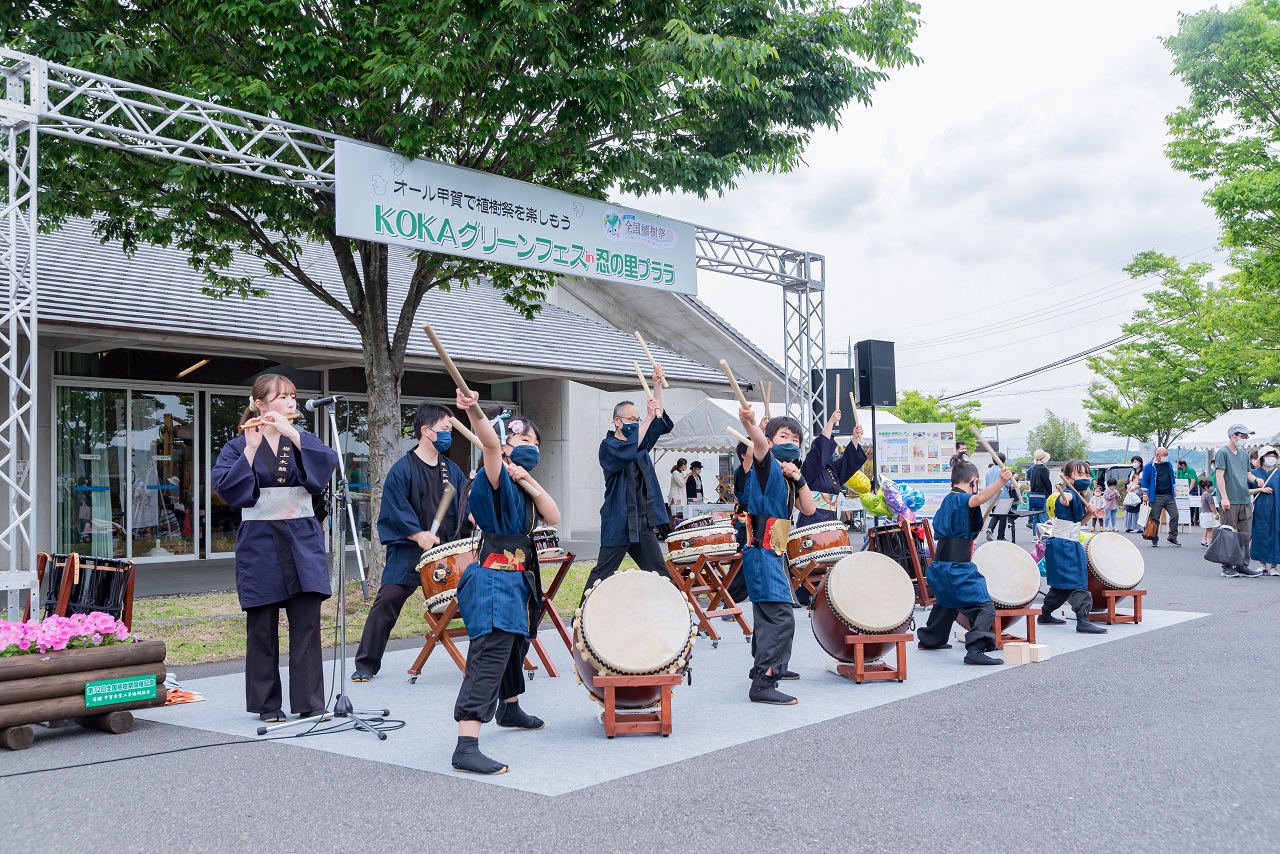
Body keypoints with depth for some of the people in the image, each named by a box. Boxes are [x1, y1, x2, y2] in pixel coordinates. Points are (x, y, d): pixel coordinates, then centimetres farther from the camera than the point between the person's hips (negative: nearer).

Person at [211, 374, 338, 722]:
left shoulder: (303, 440, 10)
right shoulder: (239, 446, 2)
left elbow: (328, 461, -11)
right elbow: (225, 486, -13)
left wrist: (292, 434, -19)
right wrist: (251, 449, -17)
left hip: (302, 542, 2)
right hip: (260, 545, -2)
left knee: (307, 625, -2)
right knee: (262, 628, 4)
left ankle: (310, 703, 4)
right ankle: (267, 704, 16)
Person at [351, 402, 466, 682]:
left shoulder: (452, 470, 11)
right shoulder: (402, 469, -6)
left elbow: (465, 504, 14)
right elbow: (394, 509, -11)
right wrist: (418, 535, -20)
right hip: (410, 551, -5)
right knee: (387, 601, -6)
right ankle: (366, 663, 6)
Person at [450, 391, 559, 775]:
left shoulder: (524, 486, 15)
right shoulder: (496, 481, -11)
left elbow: (554, 518, 2)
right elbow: (490, 444, -33)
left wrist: (530, 481, -9)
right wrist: (474, 411, -53)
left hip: (519, 579, 9)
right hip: (493, 579, -9)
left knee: (515, 645, 27)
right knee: (489, 655, -20)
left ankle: (509, 708, 52)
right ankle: (466, 747, -26)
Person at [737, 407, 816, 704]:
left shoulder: (788, 476, 15)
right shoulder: (767, 465, -9)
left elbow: (809, 509, 8)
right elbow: (759, 444, -32)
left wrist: (799, 478, -6)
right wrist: (749, 423, -54)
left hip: (776, 553, 10)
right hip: (762, 553, -10)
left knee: (768, 614, 23)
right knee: (780, 617, -18)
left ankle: (772, 667, 40)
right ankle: (763, 684, -19)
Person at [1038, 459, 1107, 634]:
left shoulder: (1079, 497, 13)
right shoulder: (1070, 494, -16)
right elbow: (1065, 498, -42)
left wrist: (1088, 512, 3)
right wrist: (1064, 499, -66)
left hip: (1071, 546, 10)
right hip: (1063, 546, -10)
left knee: (1062, 585, 19)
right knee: (1078, 583, -14)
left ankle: (1045, 615, 29)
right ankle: (1083, 621, -17)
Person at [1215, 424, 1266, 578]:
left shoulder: (1244, 454, 18)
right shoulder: (1223, 453, -5)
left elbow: (1248, 473, 25)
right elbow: (1220, 475, -10)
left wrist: (1255, 479, 1)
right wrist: (1224, 497, -17)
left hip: (1245, 501, 7)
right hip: (1230, 501, -7)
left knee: (1245, 535, 8)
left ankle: (1242, 565, 15)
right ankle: (1227, 567, 1)